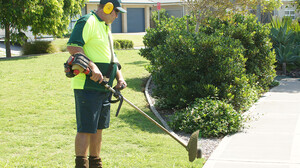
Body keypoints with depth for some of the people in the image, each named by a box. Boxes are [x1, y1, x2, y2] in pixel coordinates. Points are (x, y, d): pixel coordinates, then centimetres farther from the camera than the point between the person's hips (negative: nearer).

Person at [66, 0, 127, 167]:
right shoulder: (87, 22, -10)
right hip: (87, 86, -10)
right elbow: (72, 46, -22)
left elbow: (111, 56, 26)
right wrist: (92, 67, -28)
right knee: (86, 129, -6)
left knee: (98, 128, 15)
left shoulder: (106, 27, 21)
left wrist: (119, 78, 12)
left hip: (103, 87, 10)